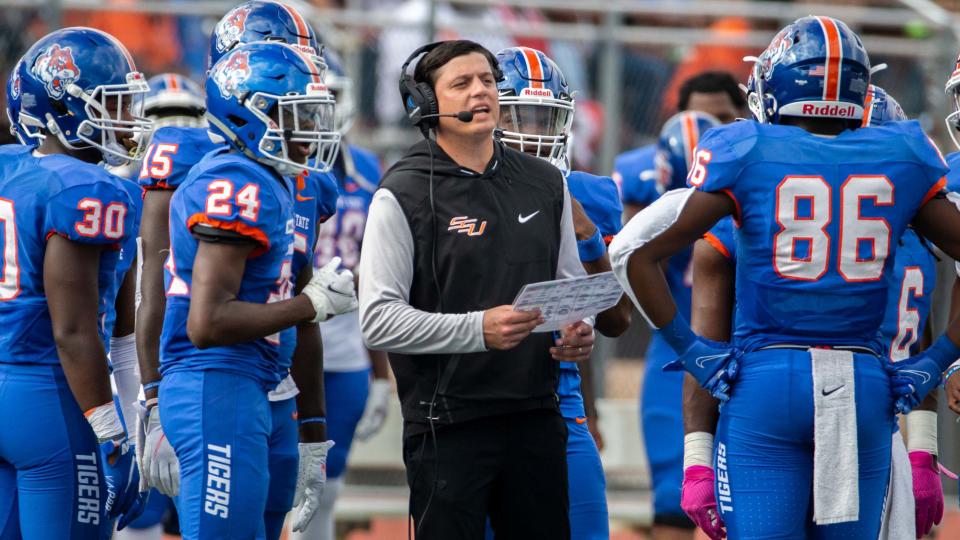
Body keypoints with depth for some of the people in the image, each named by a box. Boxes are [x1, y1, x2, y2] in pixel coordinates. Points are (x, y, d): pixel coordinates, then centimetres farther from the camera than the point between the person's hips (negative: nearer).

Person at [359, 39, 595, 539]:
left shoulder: (544, 184, 10)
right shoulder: (404, 196, -8)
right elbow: (379, 320, -14)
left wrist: (578, 331, -1)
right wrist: (477, 329, -24)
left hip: (535, 414, 5)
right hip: (447, 423, -5)